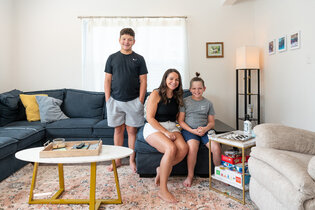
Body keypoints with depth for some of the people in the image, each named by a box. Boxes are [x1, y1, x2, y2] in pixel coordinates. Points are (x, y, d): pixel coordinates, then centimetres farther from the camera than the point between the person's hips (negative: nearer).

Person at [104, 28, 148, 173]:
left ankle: (132, 160, 18)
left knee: (132, 130, 4)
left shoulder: (139, 59, 5)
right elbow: (107, 80, 7)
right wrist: (108, 99, -1)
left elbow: (143, 81, 2)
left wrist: (140, 101, -6)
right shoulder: (112, 58, 8)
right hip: (115, 100, 1)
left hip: (133, 101, -1)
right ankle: (117, 160, 22)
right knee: (118, 129, 9)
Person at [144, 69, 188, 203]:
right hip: (154, 128, -6)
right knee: (171, 148, -32)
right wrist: (166, 132, -17)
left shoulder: (177, 97, 13)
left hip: (172, 127, 6)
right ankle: (162, 190, -20)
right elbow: (150, 118, -12)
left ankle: (162, 169, 1)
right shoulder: (156, 94, -6)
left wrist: (174, 131, 1)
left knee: (183, 148, -25)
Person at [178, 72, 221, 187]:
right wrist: (192, 130, -11)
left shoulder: (208, 103, 13)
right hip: (188, 129, -2)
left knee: (216, 147, -22)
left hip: (204, 130, 3)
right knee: (193, 146, -32)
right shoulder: (185, 101, 6)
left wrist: (205, 128, -10)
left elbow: (211, 122, 13)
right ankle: (190, 176, -13)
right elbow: (180, 121, 3)